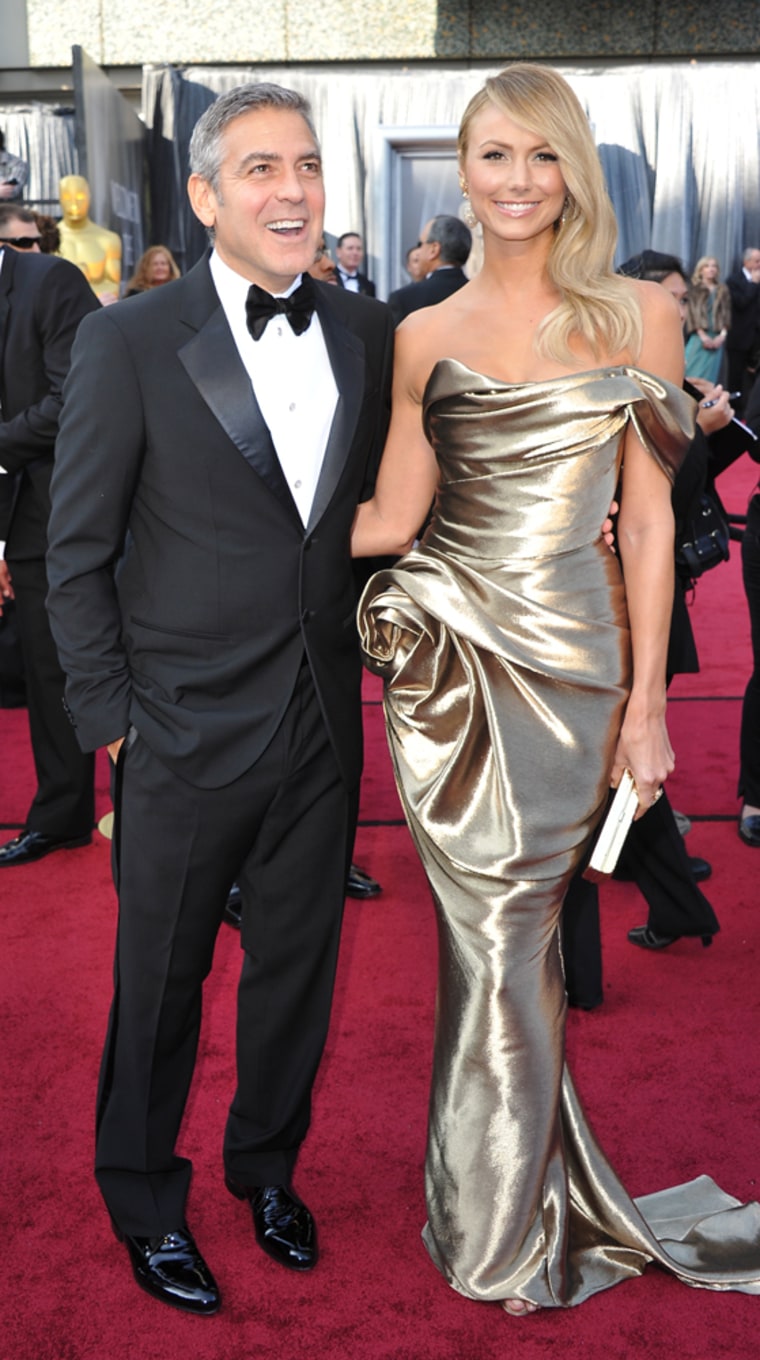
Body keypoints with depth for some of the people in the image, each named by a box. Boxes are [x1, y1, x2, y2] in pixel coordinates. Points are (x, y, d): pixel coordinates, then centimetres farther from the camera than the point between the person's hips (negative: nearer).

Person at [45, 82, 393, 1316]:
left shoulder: (367, 334, 3)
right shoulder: (130, 342, -10)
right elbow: (80, 550, -7)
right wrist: (109, 717, -7)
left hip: (325, 726, 4)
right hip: (188, 735, -4)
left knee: (297, 964, 18)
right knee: (161, 984, 13)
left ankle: (268, 1166, 42)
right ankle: (145, 1201, 36)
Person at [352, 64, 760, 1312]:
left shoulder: (641, 313, 3)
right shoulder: (428, 336, 7)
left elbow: (649, 520, 1)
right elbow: (389, 518, 9)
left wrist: (647, 699, -2)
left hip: (573, 660, -1)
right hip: (452, 657, 1)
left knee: (504, 932, 4)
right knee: (497, 936, 6)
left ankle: (507, 1220, 27)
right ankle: (509, 1227, 27)